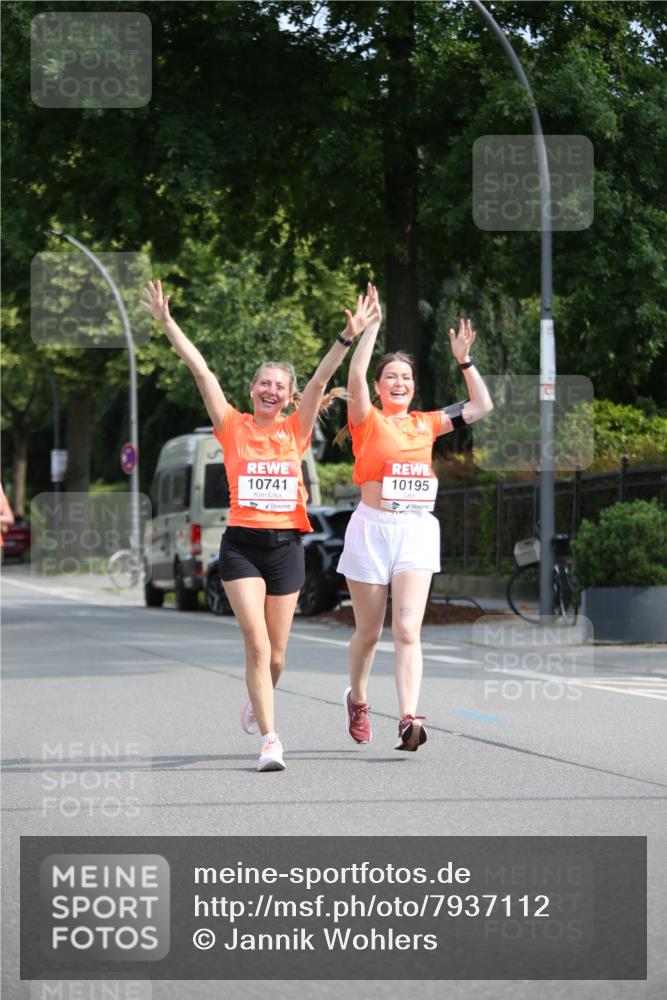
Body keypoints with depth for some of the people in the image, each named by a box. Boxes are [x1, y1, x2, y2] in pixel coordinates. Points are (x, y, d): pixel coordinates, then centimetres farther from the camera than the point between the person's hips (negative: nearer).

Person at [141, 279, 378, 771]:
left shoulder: (296, 430, 6)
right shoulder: (233, 427, 2)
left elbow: (320, 380, -5)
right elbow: (201, 370, -3)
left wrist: (349, 336, -14)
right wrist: (167, 324, -7)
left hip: (286, 545, 2)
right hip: (242, 544, -2)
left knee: (276, 652, 9)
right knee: (257, 644, -13)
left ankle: (258, 702, 40)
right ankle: (269, 739, -10)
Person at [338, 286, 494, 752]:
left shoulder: (426, 424, 13)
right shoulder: (368, 421, 1)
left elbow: (482, 405, 15)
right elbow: (356, 374, -15)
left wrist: (465, 360, 7)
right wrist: (373, 324, -15)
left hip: (418, 530, 2)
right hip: (373, 528, -2)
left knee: (408, 630, -12)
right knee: (369, 630, 9)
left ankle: (409, 721, -22)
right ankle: (357, 699, 36)